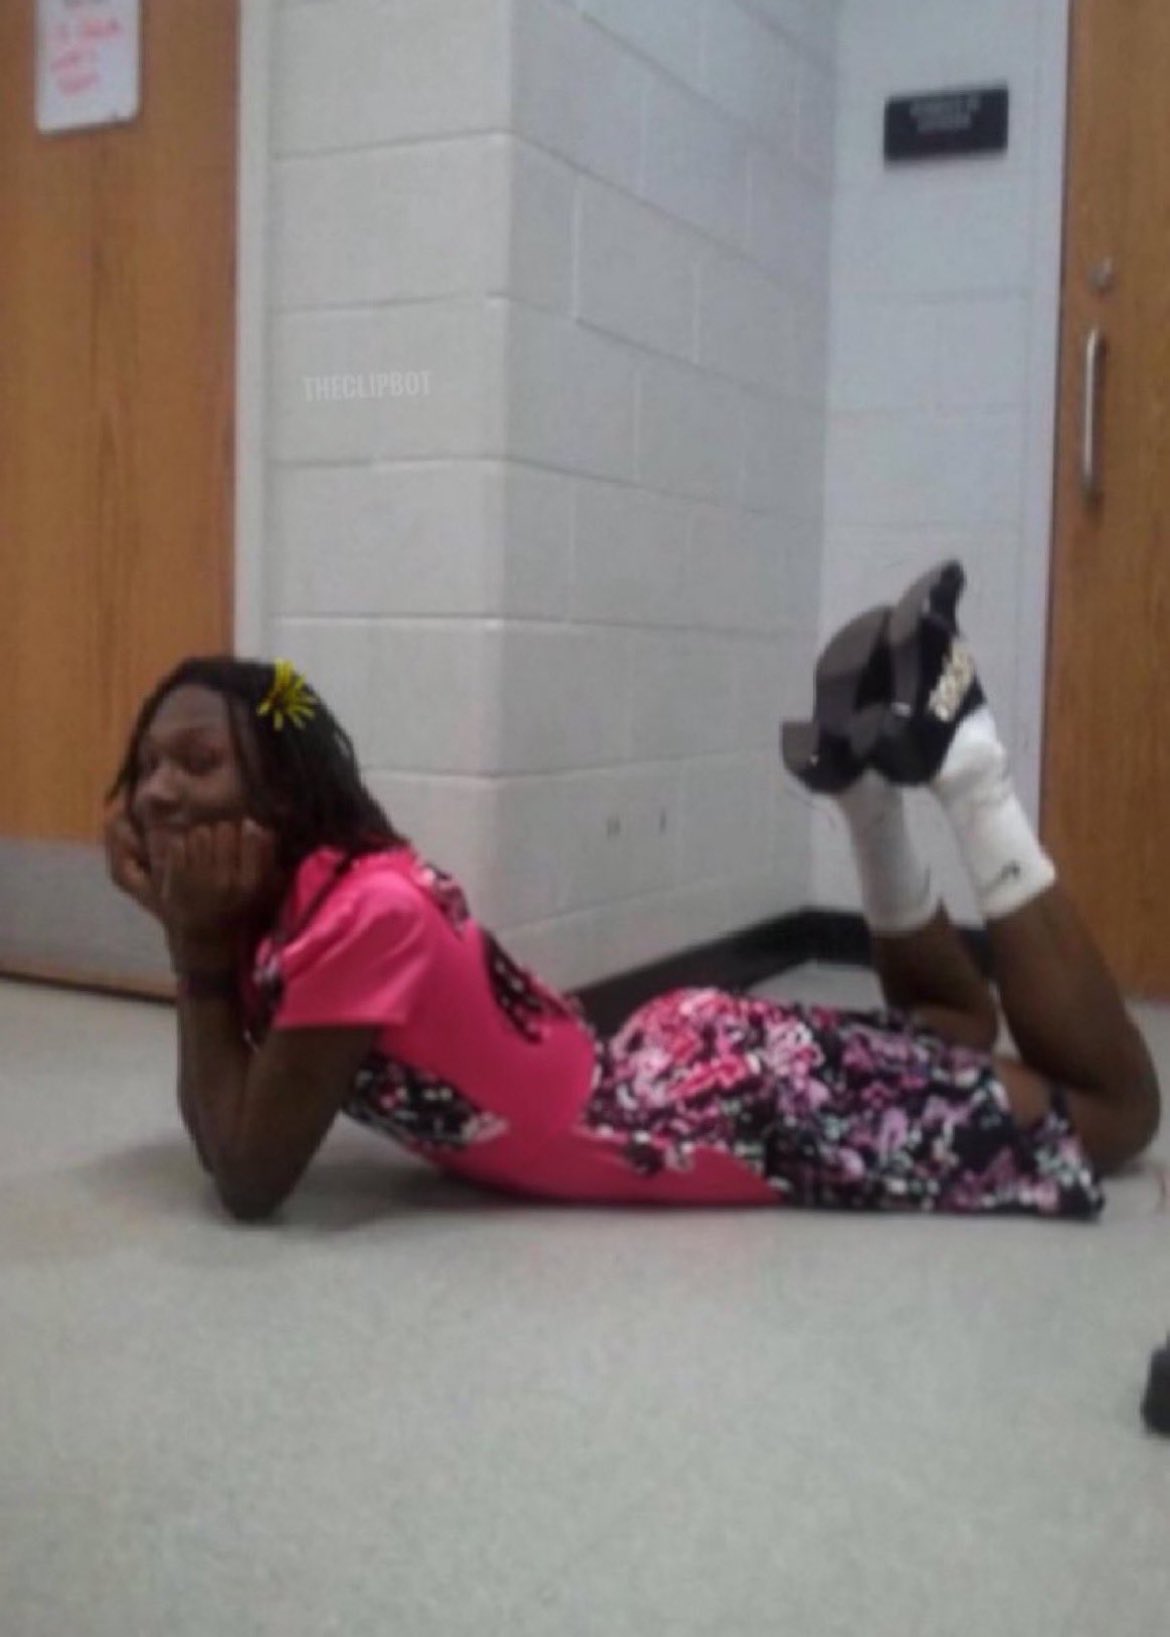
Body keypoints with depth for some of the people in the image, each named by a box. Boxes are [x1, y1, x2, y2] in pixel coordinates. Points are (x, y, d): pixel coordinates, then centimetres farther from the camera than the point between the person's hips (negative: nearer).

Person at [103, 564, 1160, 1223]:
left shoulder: (363, 912, -28)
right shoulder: (295, 897, 0)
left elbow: (250, 1183, -24)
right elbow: (220, 1127, 7)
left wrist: (200, 951, -21)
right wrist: (193, 937, -6)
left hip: (760, 1107, -8)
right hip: (678, 1060, 8)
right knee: (952, 1026, 34)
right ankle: (874, 771, 19)